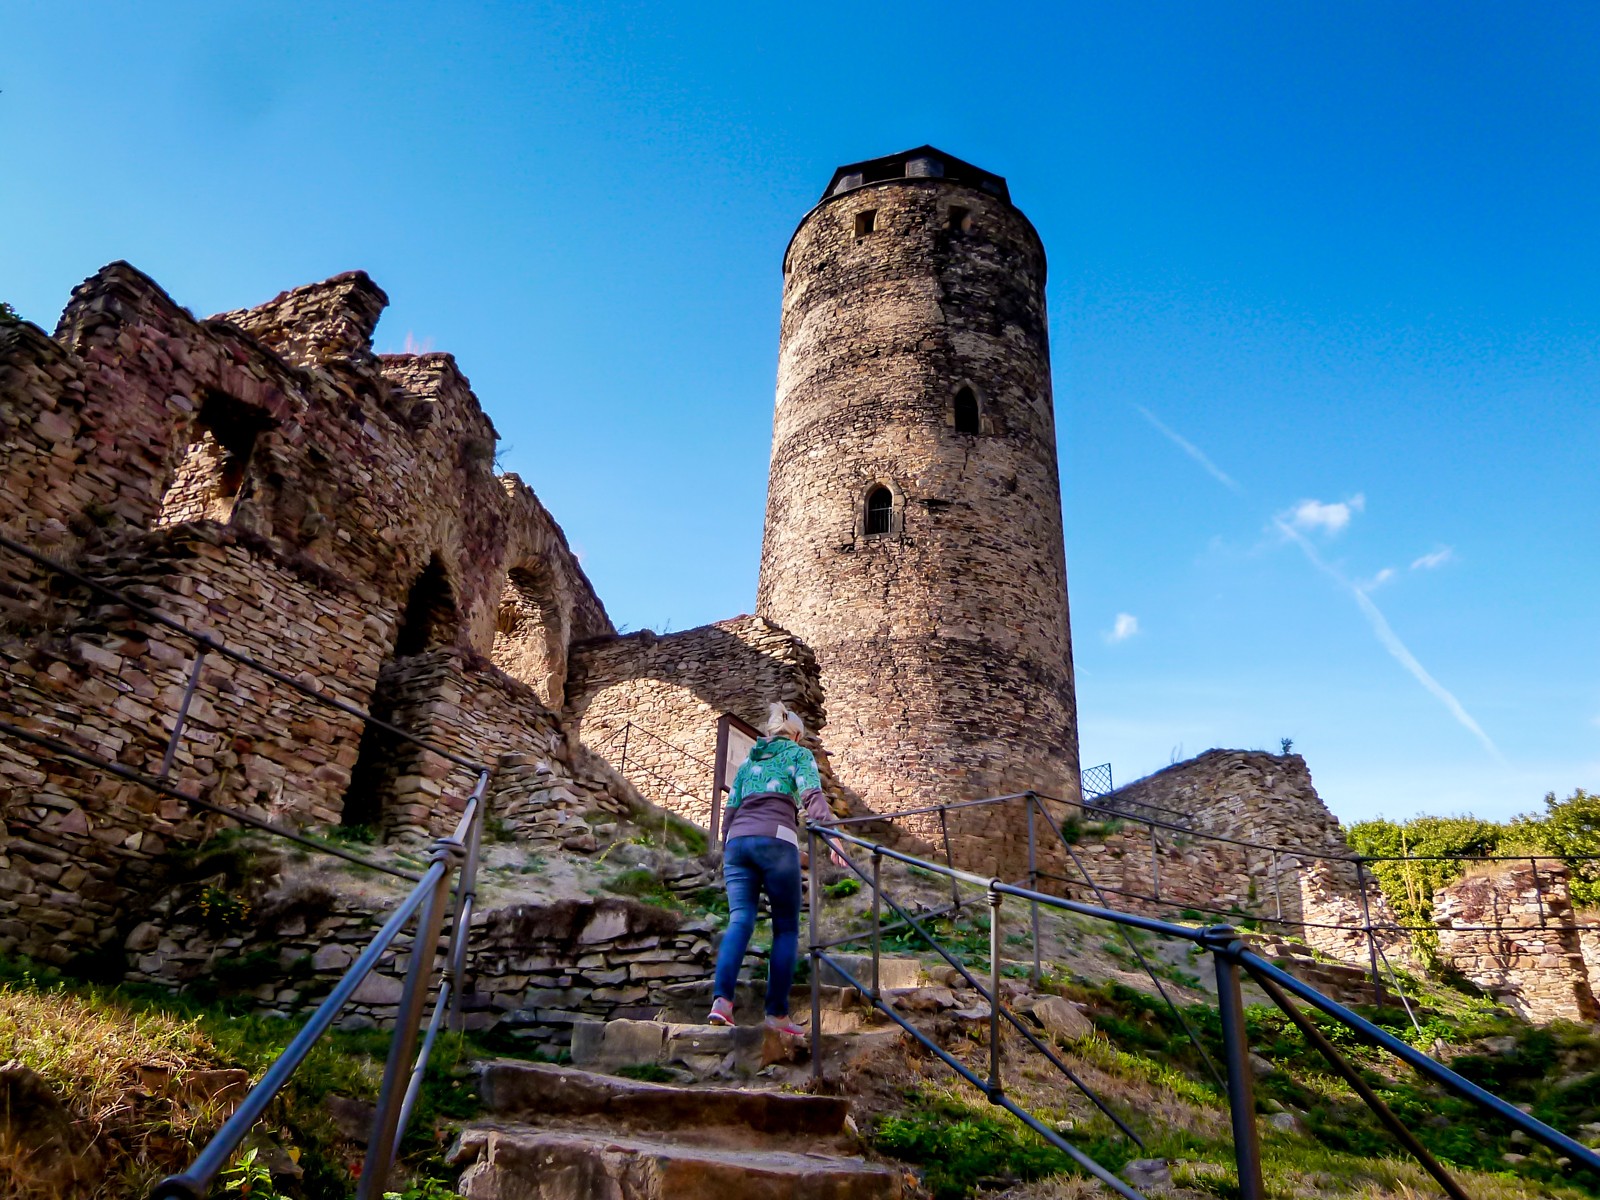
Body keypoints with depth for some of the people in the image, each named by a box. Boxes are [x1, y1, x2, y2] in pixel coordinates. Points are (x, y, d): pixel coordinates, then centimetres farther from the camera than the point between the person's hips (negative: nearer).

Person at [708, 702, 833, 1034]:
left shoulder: (748, 761, 29)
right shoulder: (798, 753, 15)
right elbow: (812, 794, -3)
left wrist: (725, 852, 29)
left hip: (738, 839, 4)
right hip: (776, 839, -4)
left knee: (740, 921, -5)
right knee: (786, 928, 4)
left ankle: (722, 998, -24)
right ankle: (777, 1013, 0)